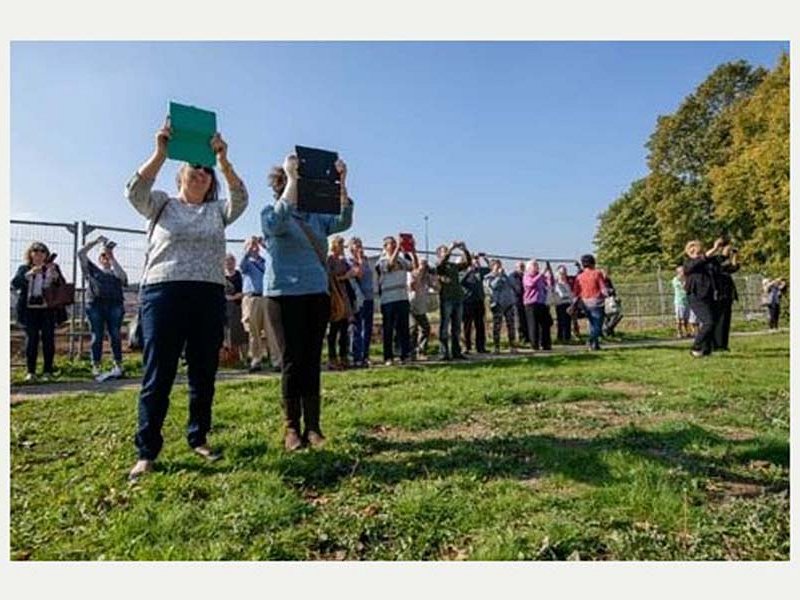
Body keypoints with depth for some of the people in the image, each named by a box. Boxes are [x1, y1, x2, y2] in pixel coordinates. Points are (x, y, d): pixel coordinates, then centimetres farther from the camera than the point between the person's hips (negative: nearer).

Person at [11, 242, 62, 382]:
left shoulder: (53, 268, 10)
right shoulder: (24, 268, 11)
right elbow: (15, 283, -4)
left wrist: (55, 275, -18)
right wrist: (29, 273, -17)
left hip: (48, 309, 0)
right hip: (30, 309, 0)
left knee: (48, 339, -1)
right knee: (31, 339, 0)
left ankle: (48, 371, 5)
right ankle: (30, 372, 6)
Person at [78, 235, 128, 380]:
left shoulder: (116, 273, 20)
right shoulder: (93, 269, 21)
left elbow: (121, 276, -3)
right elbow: (81, 253, 14)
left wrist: (112, 258, -1)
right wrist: (96, 241, 8)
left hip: (115, 305, 0)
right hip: (95, 304, 0)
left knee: (115, 336, -4)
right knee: (97, 336, -3)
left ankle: (118, 366, -4)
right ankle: (95, 368, -3)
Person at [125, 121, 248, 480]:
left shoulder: (218, 211, 15)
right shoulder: (162, 205, 11)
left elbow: (241, 199, -4)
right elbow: (135, 191, -8)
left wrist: (224, 161, -18)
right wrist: (160, 154, -19)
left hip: (210, 297, 3)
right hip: (163, 293, -2)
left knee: (204, 374, 8)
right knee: (158, 375, -1)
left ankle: (198, 439, 22)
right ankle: (147, 452, 8)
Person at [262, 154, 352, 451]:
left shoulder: (315, 216, 15)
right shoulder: (270, 212, 3)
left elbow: (343, 221, -2)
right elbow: (277, 224, -21)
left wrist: (342, 183, -13)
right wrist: (292, 178, -23)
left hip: (318, 295, 4)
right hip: (284, 295, -4)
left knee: (312, 361, 5)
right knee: (292, 362, -3)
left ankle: (313, 426, 11)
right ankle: (292, 428, 7)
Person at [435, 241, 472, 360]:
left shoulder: (455, 266, 20)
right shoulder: (439, 266, 5)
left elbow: (468, 262, 14)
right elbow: (442, 261, -17)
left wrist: (465, 250, 2)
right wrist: (451, 248, -20)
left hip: (458, 298, 6)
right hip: (446, 299, -6)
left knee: (456, 328, 8)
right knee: (444, 327, -5)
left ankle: (456, 351, 13)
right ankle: (444, 353, -3)